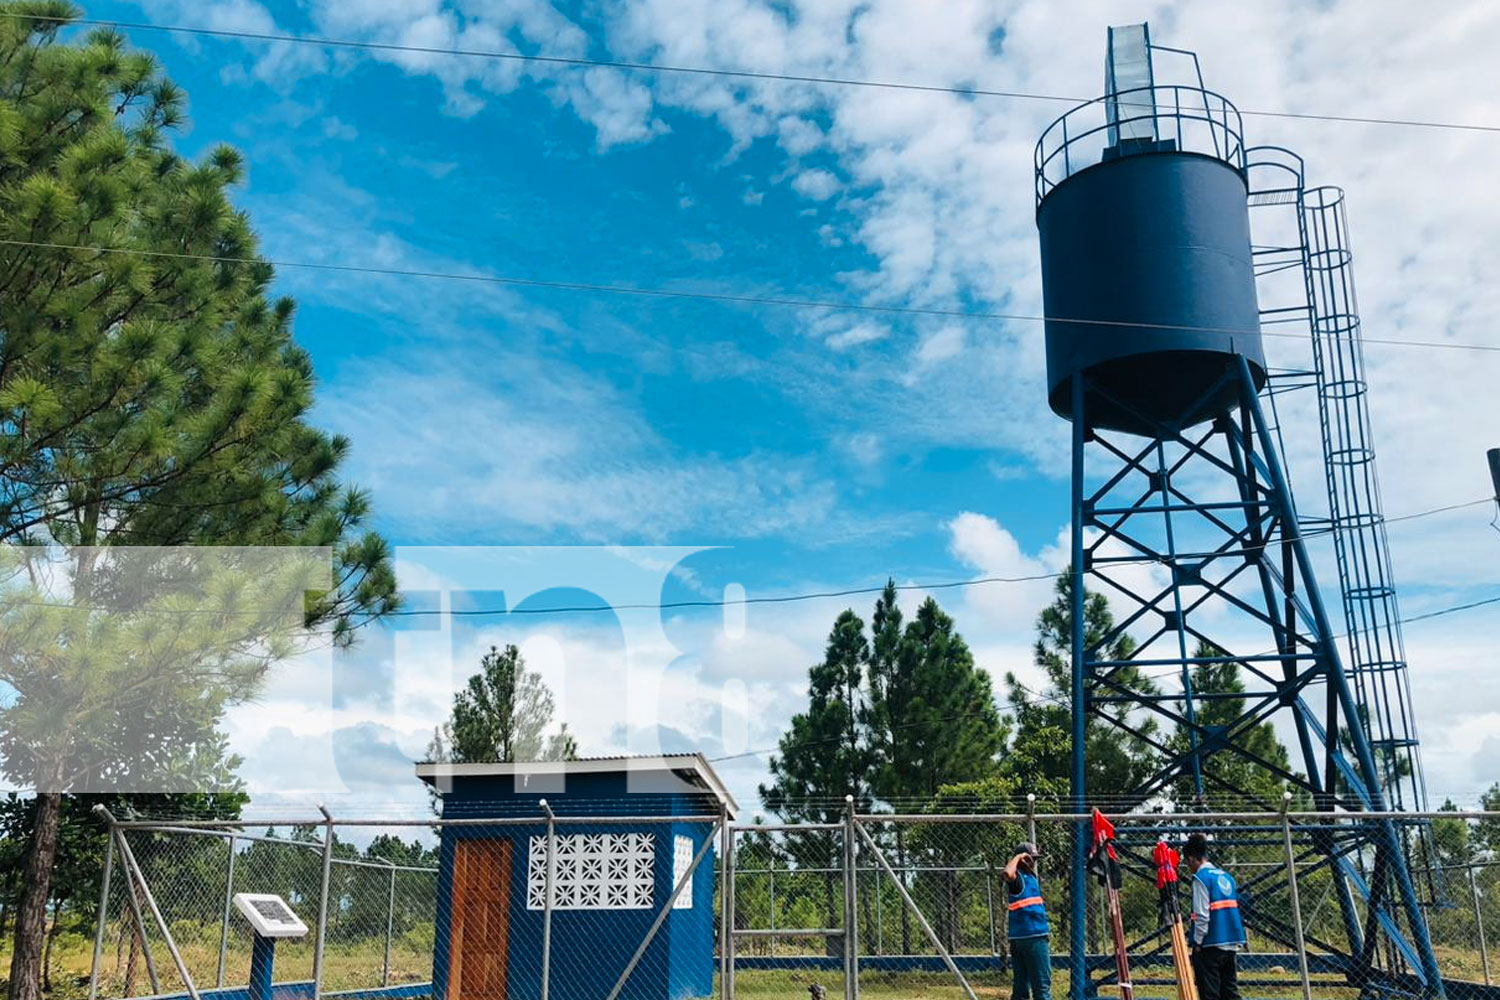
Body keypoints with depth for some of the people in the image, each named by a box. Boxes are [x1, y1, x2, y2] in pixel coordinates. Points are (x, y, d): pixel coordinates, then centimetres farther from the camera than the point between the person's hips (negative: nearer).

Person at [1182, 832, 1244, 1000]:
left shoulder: (1201, 878, -11)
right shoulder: (1226, 876, 12)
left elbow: (1202, 916, -16)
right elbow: (1235, 910, 15)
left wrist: (1197, 942, -7)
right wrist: (1238, 943, 19)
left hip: (1211, 945, -7)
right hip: (1232, 945, 7)